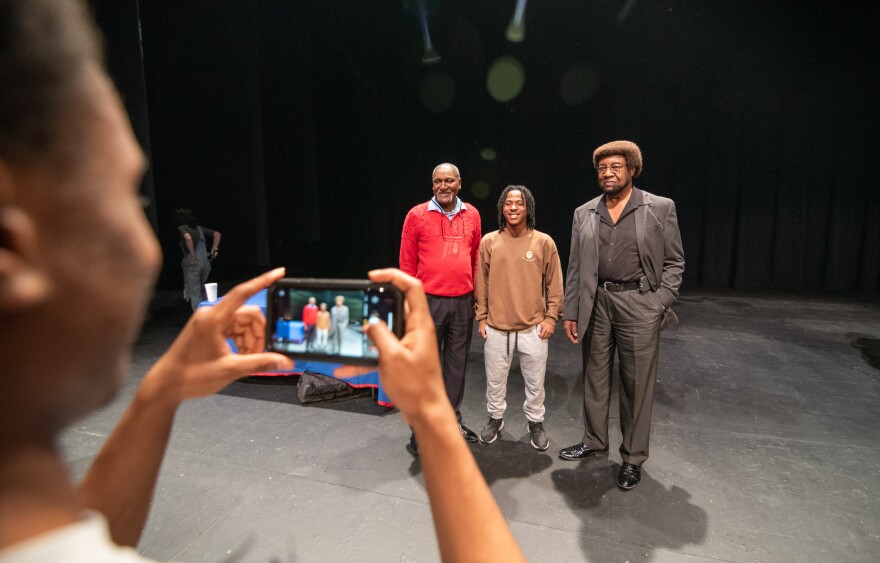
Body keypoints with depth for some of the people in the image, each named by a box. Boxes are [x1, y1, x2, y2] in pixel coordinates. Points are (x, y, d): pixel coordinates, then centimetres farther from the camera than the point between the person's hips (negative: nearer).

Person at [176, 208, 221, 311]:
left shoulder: (182, 228, -5)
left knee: (195, 295, 0)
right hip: (206, 263, 7)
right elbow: (217, 234, 16)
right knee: (202, 292, 21)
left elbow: (188, 237, -27)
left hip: (193, 264, -7)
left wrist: (193, 255, -20)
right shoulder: (199, 228, 14)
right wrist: (214, 249, 12)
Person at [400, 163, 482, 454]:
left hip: (463, 302, 4)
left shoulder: (472, 215, 6)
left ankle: (452, 420, 32)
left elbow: (476, 258, 13)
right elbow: (407, 263, -2)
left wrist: (475, 295, 11)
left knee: (457, 363, 14)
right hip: (429, 301, -3)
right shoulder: (417, 215, -4)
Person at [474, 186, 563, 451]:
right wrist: (482, 318, 3)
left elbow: (554, 284, 2)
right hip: (496, 328, 1)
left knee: (535, 382, 13)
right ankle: (495, 419, 39)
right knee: (495, 381, 16)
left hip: (534, 328, -1)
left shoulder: (544, 242, -3)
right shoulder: (489, 242, -1)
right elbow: (481, 283, 3)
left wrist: (551, 317, -1)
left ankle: (536, 423, 36)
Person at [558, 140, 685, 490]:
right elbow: (575, 267, 8)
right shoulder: (584, 214, 9)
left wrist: (660, 304, -8)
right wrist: (570, 312, 5)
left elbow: (674, 262, 3)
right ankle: (594, 441, 33)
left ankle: (633, 457, 23)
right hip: (595, 304, 3)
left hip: (639, 303, -3)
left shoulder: (660, 208, 1)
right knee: (594, 377, 13)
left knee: (637, 383, 6)